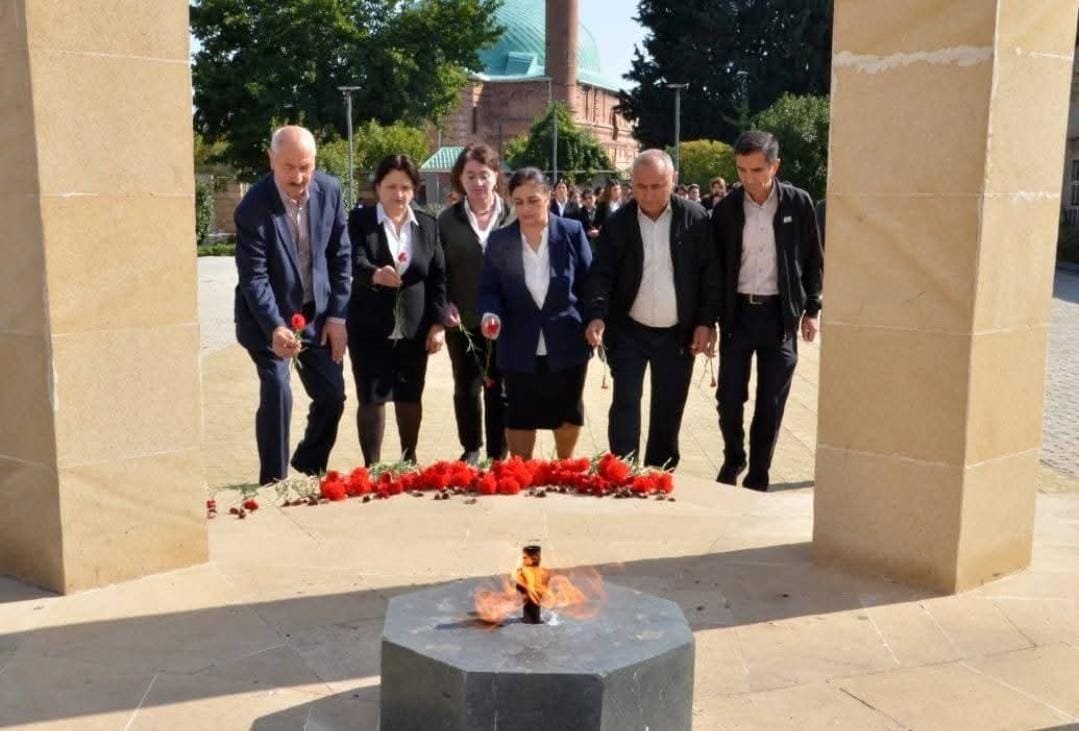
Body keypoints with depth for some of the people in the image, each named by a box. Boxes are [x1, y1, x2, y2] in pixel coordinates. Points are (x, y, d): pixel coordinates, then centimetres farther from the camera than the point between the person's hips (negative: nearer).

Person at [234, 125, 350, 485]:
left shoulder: (329, 190, -7)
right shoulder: (253, 207, -21)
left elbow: (340, 256, 0)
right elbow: (253, 277, -22)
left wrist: (337, 315, -3)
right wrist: (275, 328, -34)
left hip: (317, 314, 5)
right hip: (268, 317, -4)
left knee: (333, 394, 6)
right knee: (277, 395, -14)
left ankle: (309, 469, 30)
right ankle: (274, 482, 4)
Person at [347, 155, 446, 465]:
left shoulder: (428, 225, 5)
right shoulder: (359, 221, -4)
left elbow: (438, 277, 5)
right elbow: (355, 263, -19)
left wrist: (437, 324, -1)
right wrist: (376, 275, -42)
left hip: (414, 329, 3)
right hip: (370, 328, -2)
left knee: (410, 398, 11)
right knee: (372, 398, 0)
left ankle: (409, 461, 30)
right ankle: (372, 466, 12)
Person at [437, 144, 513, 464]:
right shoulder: (447, 219, 3)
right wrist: (446, 305, -9)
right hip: (464, 321, 2)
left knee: (500, 390, 9)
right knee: (466, 388, 12)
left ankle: (498, 456, 20)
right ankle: (471, 449, 30)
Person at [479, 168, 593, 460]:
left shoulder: (572, 232, -5)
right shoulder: (499, 240, -2)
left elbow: (588, 284, 0)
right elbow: (490, 289, 1)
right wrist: (491, 315, -20)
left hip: (567, 344, 0)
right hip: (520, 348, 0)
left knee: (568, 414, 15)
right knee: (520, 417, 9)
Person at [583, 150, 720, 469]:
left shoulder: (695, 218, -5)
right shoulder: (617, 223, -5)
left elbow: (710, 272, -1)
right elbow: (601, 273, -8)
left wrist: (707, 322, -7)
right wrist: (597, 315, -24)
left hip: (678, 333, 1)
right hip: (629, 331, -1)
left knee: (669, 410, 11)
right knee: (625, 403, -6)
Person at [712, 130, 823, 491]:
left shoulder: (798, 203, -3)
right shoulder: (726, 208, -1)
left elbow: (813, 260, 5)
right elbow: (716, 264, 4)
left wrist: (811, 309, 1)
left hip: (780, 313, -1)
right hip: (737, 312, 1)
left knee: (770, 404, 4)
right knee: (729, 397, 3)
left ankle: (757, 479, 17)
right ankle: (733, 459, 29)